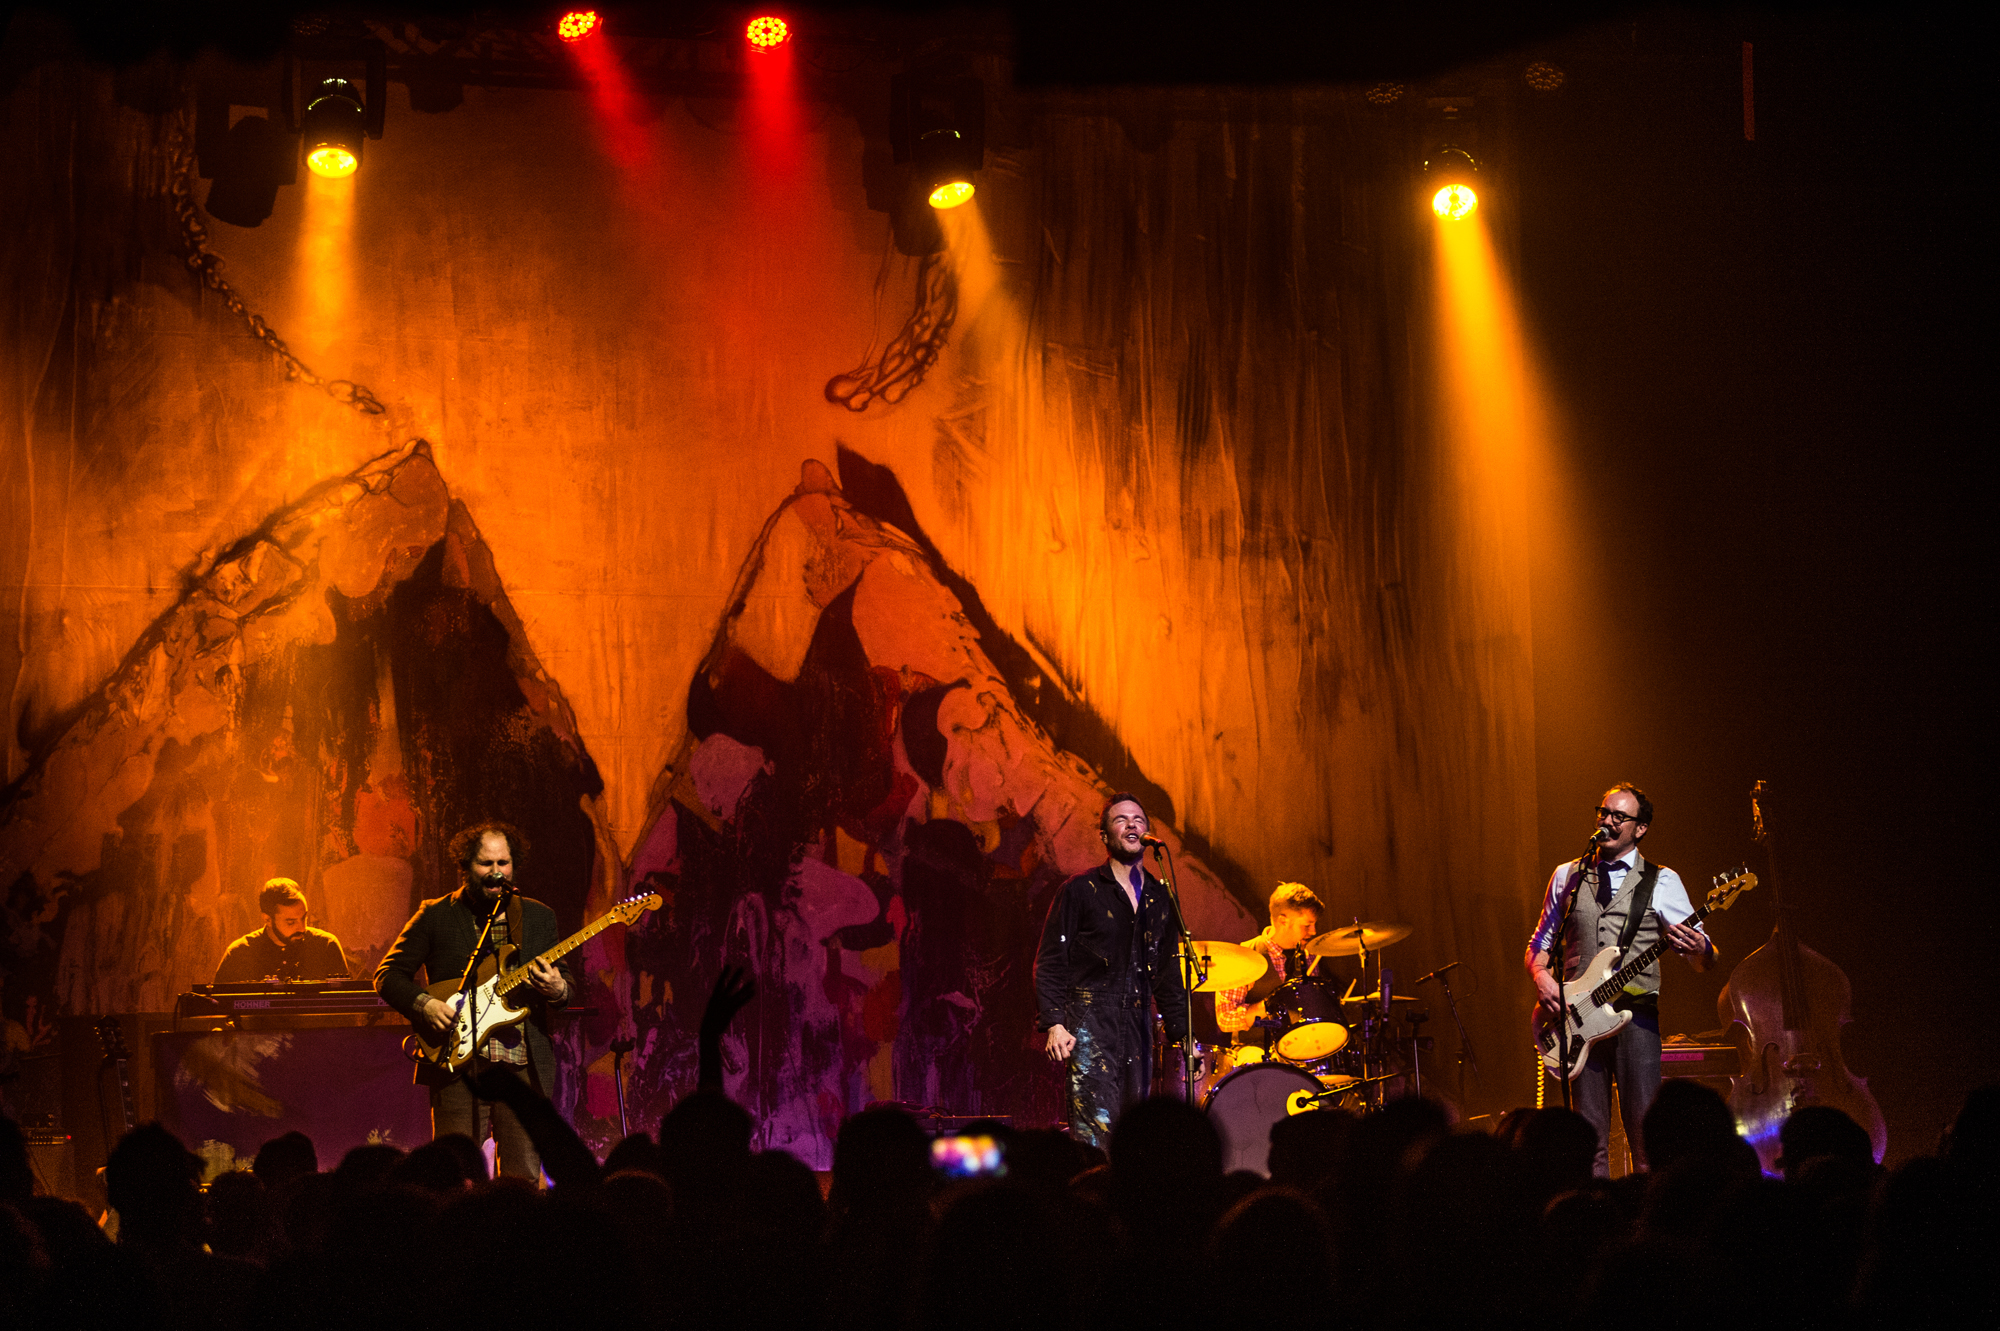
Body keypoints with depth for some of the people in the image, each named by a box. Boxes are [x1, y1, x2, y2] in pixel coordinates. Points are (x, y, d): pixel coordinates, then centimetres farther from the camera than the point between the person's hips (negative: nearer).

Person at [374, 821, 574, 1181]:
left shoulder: (539, 917, 13)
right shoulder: (436, 916, 5)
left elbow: (567, 981, 13)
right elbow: (387, 975, 5)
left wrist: (557, 989, -11)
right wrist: (423, 1005, -13)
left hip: (524, 1069, 2)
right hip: (457, 1064, -2)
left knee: (525, 1176, 0)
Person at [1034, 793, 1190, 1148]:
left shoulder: (1160, 898, 17)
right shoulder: (1080, 891, 2)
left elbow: (1168, 973, 22)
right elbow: (1050, 963, -1)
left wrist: (1182, 1035, 15)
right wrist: (1053, 1024, -13)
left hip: (1137, 1024, 5)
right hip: (1089, 1022, -5)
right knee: (1095, 1129, -16)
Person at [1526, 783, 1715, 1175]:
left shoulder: (1660, 881, 7)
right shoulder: (1567, 876, 16)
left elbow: (1705, 961, 3)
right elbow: (1540, 942, 21)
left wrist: (1696, 946, -21)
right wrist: (1541, 975, -1)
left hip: (1636, 1013, -2)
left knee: (1646, 1129, -10)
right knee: (1590, 1137, -1)